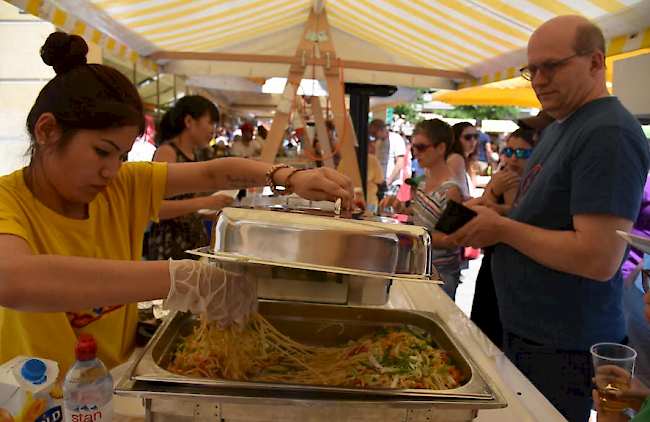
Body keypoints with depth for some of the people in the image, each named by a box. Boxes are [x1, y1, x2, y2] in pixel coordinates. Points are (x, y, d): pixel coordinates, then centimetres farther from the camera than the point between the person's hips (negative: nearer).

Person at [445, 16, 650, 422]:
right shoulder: (560, 126, 12)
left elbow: (599, 258, -27)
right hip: (525, 330, 9)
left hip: (562, 351, -9)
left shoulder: (610, 134, -20)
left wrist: (502, 228, -17)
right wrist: (483, 223, 2)